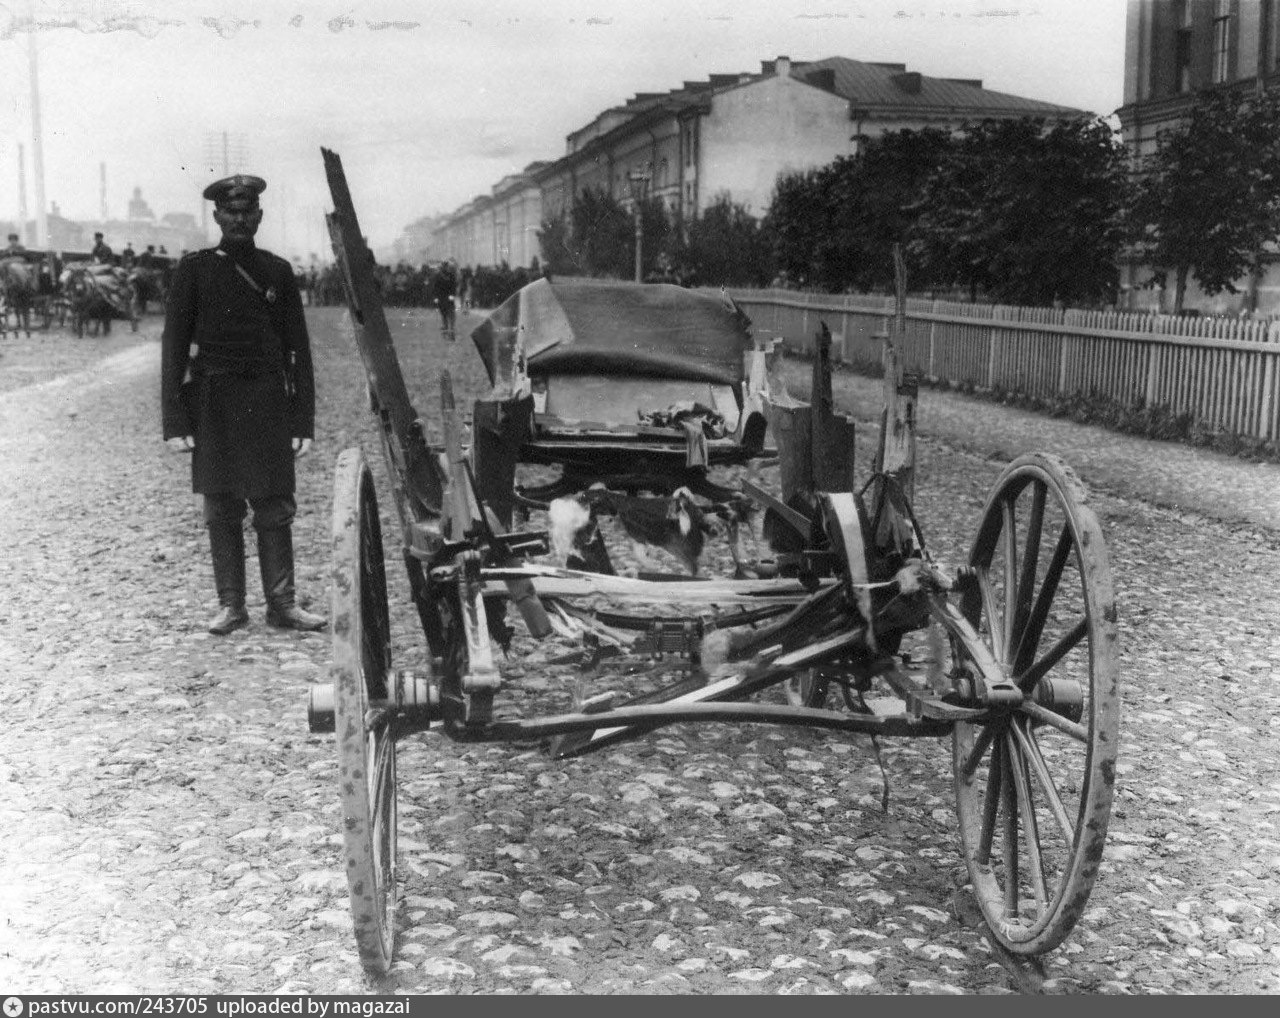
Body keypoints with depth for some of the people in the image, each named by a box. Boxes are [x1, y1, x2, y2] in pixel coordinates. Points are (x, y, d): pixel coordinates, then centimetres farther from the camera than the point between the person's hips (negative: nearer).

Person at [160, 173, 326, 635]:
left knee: (275, 508, 1)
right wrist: (175, 421, -6)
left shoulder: (278, 271, 8)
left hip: (268, 402, 1)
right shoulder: (194, 269, 4)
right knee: (222, 510, 4)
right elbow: (174, 346, 2)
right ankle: (231, 605, 13)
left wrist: (303, 420, 1)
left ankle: (282, 604, 8)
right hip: (214, 402, -1)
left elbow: (298, 348, 8)